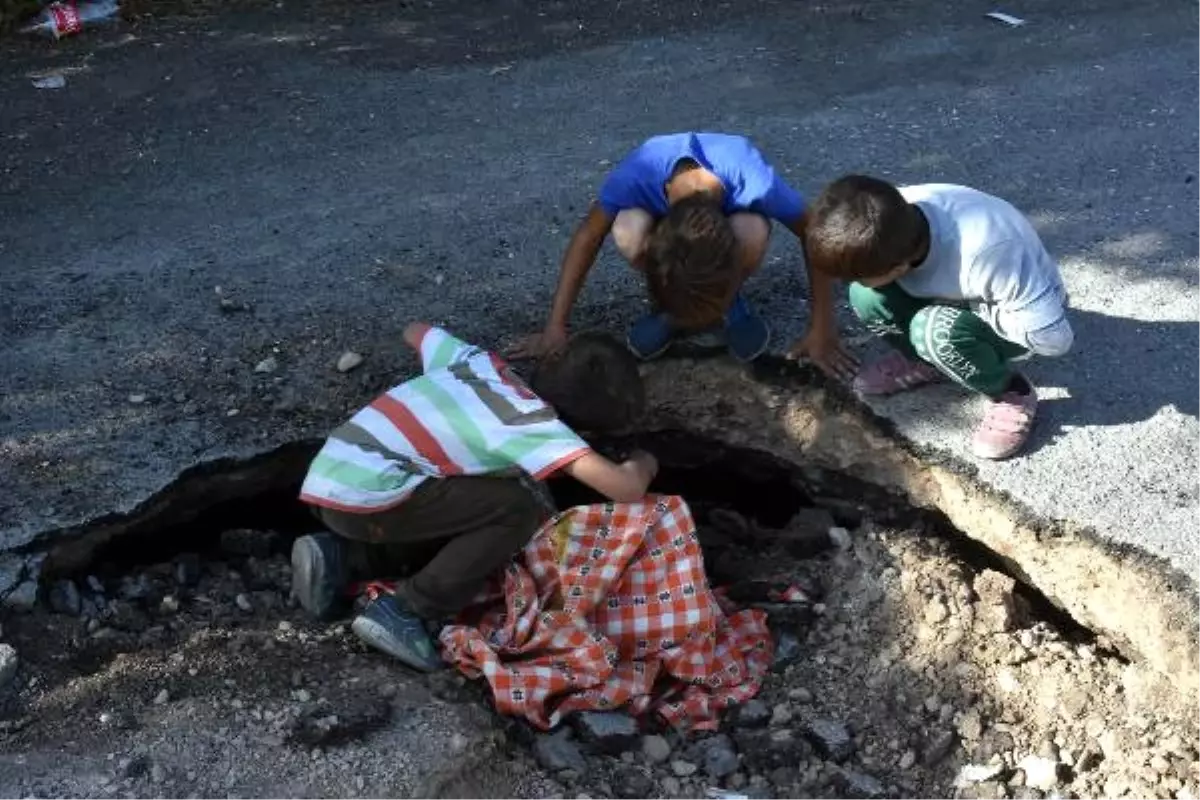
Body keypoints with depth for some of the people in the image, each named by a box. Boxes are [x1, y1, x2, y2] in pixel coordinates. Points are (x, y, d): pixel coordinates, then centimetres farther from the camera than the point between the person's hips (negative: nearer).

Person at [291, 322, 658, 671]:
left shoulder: (481, 361, 12)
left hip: (329, 481, 8)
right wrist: (642, 465, 8)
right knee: (520, 511, -4)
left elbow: (415, 331, 32)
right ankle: (402, 610, -4)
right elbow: (627, 489, -16)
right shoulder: (535, 423, -9)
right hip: (363, 497, -8)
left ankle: (340, 560, 14)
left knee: (458, 503, 25)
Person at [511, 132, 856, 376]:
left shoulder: (753, 182, -41)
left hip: (733, 216, 0)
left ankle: (733, 302, -5)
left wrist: (822, 329, -24)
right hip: (662, 215, 1)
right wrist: (555, 327, -25)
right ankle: (670, 303, -5)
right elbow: (588, 237, -24)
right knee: (628, 232, -36)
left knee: (753, 233, -38)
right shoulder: (637, 174, -39)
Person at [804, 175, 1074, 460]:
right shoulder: (890, 217, -28)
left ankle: (1012, 394, -8)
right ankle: (922, 360, 8)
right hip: (960, 296, 5)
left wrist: (972, 306, -28)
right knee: (867, 297, -22)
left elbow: (1053, 337, -35)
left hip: (1022, 316, -5)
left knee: (936, 330, -36)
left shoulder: (985, 253, -43)